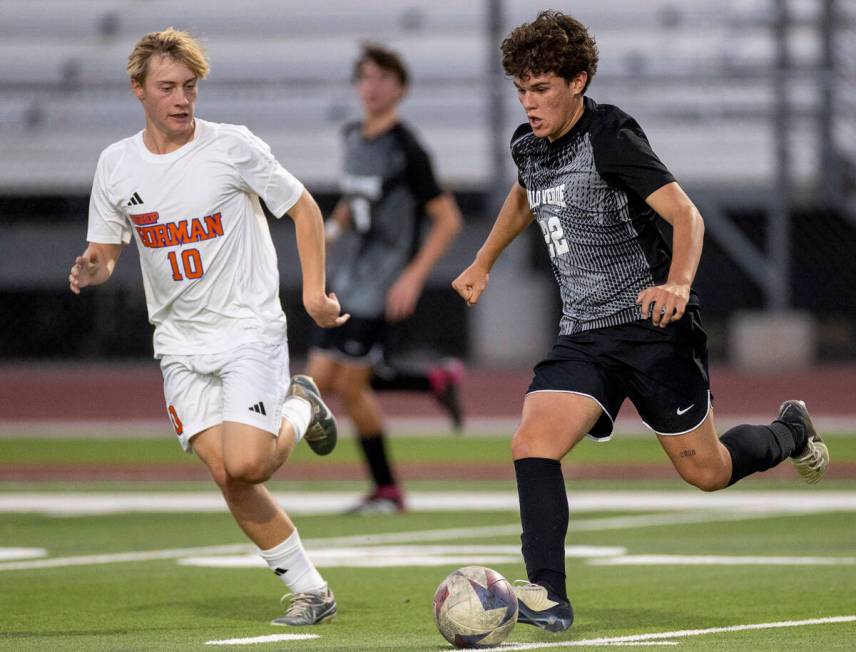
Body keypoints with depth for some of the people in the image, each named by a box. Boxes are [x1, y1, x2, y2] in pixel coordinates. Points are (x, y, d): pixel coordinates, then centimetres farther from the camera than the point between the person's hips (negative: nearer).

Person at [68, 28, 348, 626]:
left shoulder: (233, 146, -9)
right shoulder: (116, 164, 2)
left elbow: (303, 208, 2)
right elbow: (106, 249, 13)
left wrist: (314, 291, -5)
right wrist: (93, 269, -11)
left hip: (250, 328, -4)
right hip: (181, 341, 4)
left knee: (245, 464, -21)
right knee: (226, 475, -7)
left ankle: (299, 412, 14)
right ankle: (310, 590, 6)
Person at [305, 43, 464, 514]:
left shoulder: (406, 150, -13)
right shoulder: (353, 138, 10)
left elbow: (447, 219, -12)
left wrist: (413, 278, -20)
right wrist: (334, 226, 7)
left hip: (383, 288, -8)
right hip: (348, 280, 8)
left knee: (350, 385, -9)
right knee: (321, 382, 6)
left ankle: (387, 490, 7)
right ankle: (437, 382, 20)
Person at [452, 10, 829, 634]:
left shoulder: (612, 137, -17)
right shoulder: (528, 145, 5)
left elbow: (686, 215, -23)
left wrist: (678, 284, -40)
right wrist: (482, 264, 32)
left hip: (655, 327, -6)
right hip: (584, 336, 6)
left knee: (705, 471, 3)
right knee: (532, 443, -17)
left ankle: (790, 432, 35)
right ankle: (548, 596, -16)